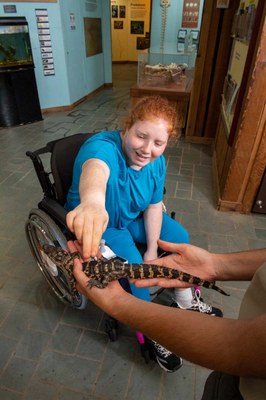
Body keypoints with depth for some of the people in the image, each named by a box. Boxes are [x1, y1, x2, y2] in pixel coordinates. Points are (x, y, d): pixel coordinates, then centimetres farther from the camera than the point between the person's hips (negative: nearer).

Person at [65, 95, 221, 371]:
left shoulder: (157, 162, -12)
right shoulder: (102, 147, -33)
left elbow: (154, 205, -5)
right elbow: (96, 168, -58)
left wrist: (153, 249, -11)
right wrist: (92, 201, -82)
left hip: (133, 217, 6)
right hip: (99, 223, -6)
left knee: (179, 236, 0)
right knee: (132, 267, -26)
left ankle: (185, 302, 24)